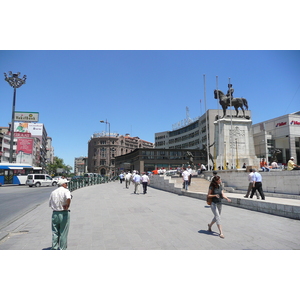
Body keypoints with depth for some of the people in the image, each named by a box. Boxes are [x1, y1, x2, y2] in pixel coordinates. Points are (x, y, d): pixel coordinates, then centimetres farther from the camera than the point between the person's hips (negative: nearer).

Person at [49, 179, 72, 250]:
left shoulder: (53, 192, 9)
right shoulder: (65, 191, -10)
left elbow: (50, 204, 13)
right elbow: (68, 198, -31)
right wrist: (67, 206, -17)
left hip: (55, 213, 5)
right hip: (64, 213, -5)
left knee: (55, 232, 15)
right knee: (63, 233, 6)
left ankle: (54, 248, 19)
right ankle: (62, 249, 14)